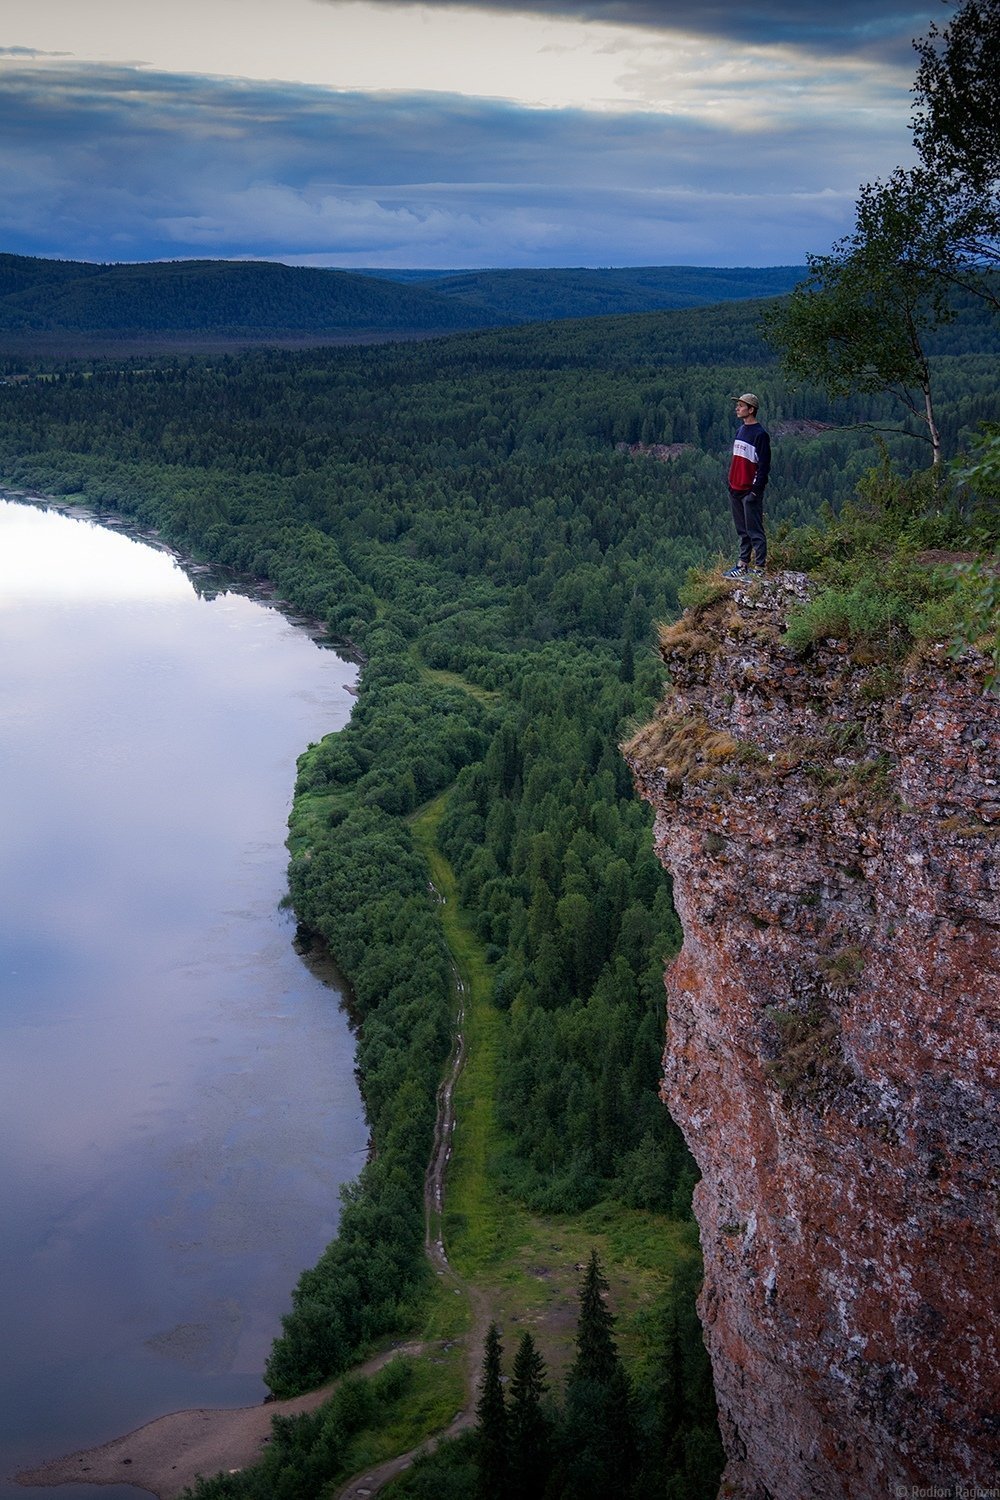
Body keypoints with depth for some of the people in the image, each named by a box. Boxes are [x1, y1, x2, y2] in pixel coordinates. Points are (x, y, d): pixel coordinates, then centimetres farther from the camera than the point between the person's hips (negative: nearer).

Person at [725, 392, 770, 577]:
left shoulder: (760, 435, -12)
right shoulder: (741, 430, 14)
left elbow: (764, 465, -14)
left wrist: (756, 489, -18)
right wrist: (731, 482, 16)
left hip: (750, 491, -9)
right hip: (736, 490, 9)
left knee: (755, 531, -6)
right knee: (742, 530, 15)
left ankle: (760, 567, -3)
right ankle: (743, 564, 22)